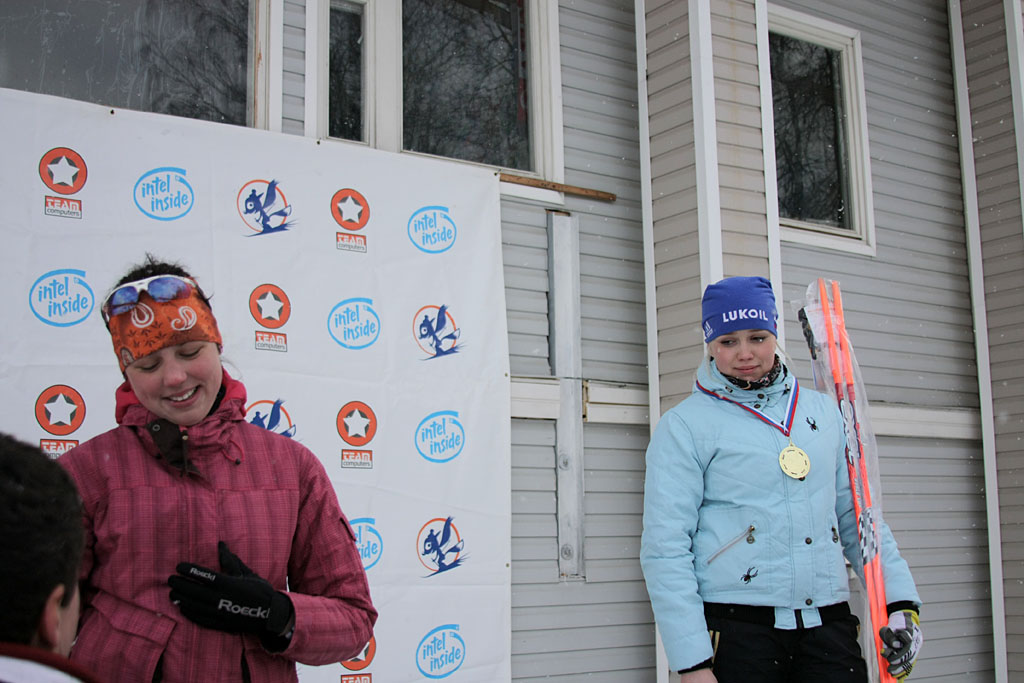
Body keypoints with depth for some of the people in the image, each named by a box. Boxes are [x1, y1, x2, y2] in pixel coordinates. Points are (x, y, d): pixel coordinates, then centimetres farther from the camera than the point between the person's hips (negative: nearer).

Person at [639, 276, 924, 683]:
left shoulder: (823, 413, 12)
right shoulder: (684, 427, -2)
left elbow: (858, 516, 16)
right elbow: (665, 548, -7)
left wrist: (900, 602, 5)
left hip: (827, 628, 4)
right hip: (735, 630, -3)